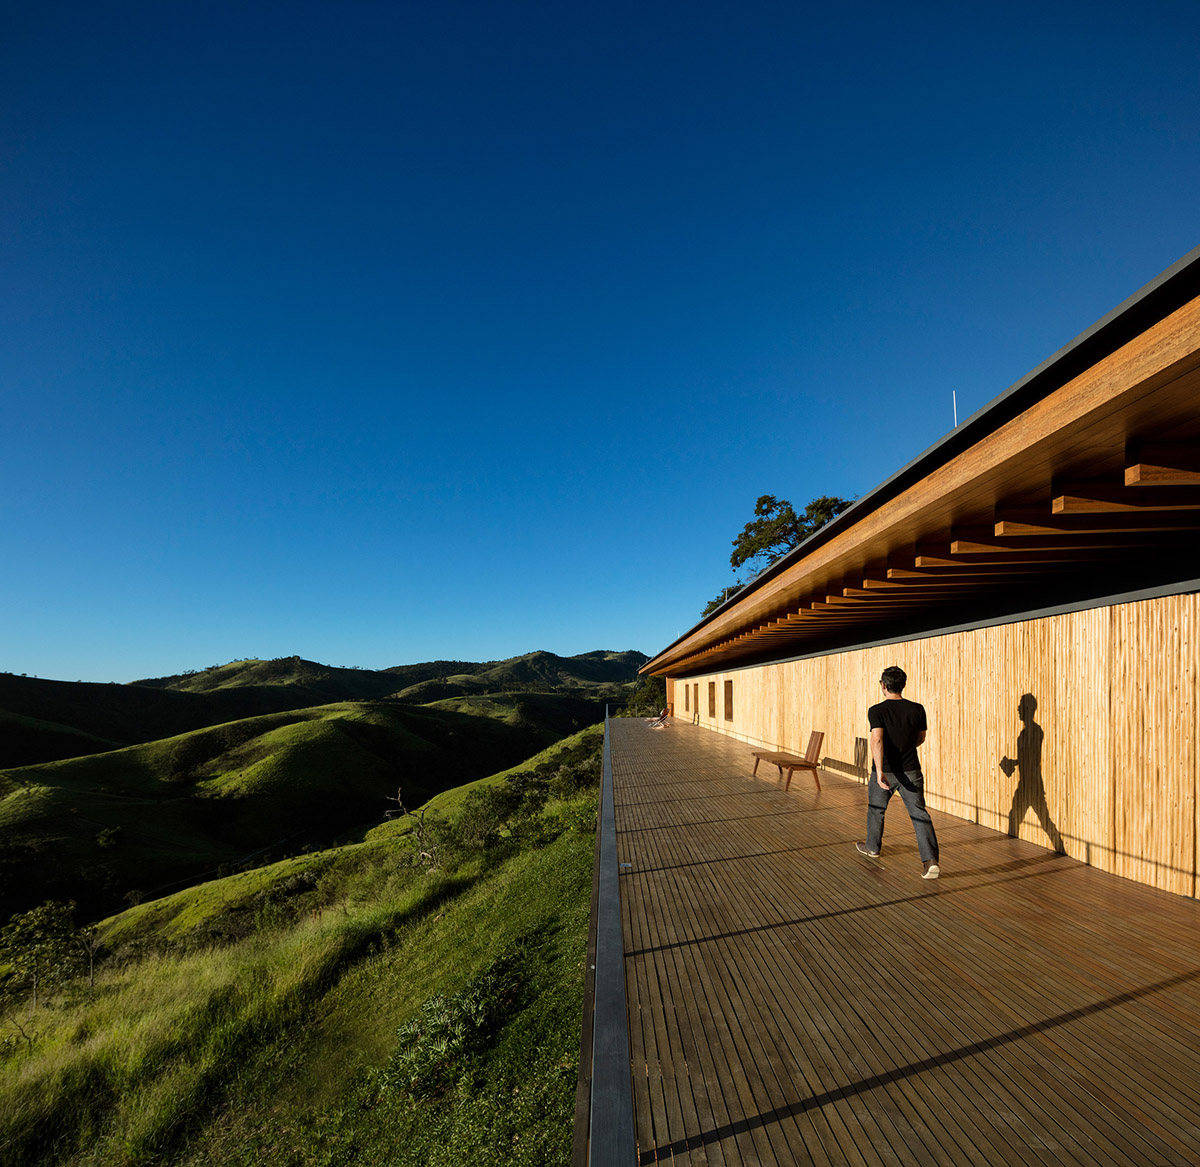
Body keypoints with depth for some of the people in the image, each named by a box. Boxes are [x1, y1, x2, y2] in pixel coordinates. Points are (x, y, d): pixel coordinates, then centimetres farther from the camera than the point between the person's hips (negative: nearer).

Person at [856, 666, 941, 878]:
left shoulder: (876, 711, -15)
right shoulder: (917, 709, -4)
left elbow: (877, 740, -29)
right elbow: (921, 738, 11)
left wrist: (879, 771, -32)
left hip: (885, 772, -2)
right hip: (911, 771, 2)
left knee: (876, 810, 19)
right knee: (919, 814, 5)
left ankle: (872, 847, 36)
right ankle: (930, 861, -8)